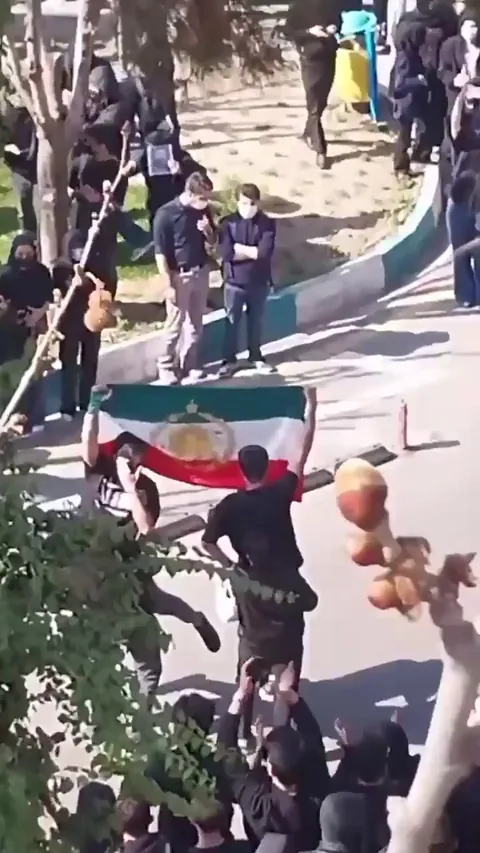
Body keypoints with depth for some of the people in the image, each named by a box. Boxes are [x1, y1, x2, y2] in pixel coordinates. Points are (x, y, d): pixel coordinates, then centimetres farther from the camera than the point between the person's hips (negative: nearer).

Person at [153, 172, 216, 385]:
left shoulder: (203, 210, 0)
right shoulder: (166, 214, -18)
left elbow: (212, 241, 12)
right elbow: (160, 254, -16)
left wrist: (208, 230, -12)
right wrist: (168, 285, -17)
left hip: (201, 273, 6)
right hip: (179, 276, -6)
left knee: (195, 323, 13)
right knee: (175, 324, 2)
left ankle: (190, 365, 25)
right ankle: (166, 367, 17)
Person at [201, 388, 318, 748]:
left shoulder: (230, 505, -9)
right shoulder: (280, 493, -11)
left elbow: (208, 542, -12)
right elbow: (303, 453, -4)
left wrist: (232, 567, 0)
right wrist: (311, 409, 1)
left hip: (251, 585, 1)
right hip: (286, 583, -1)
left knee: (251, 658, 12)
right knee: (288, 659, 11)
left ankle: (245, 729, 15)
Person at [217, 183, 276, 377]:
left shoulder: (267, 223, -6)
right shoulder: (228, 223, -8)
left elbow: (265, 252, -19)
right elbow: (225, 253, -19)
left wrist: (239, 248, -15)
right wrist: (252, 252, -16)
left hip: (259, 282, 1)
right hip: (234, 282, -1)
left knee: (256, 321, 16)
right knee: (232, 322, 8)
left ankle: (255, 357, 31)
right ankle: (229, 360, 19)